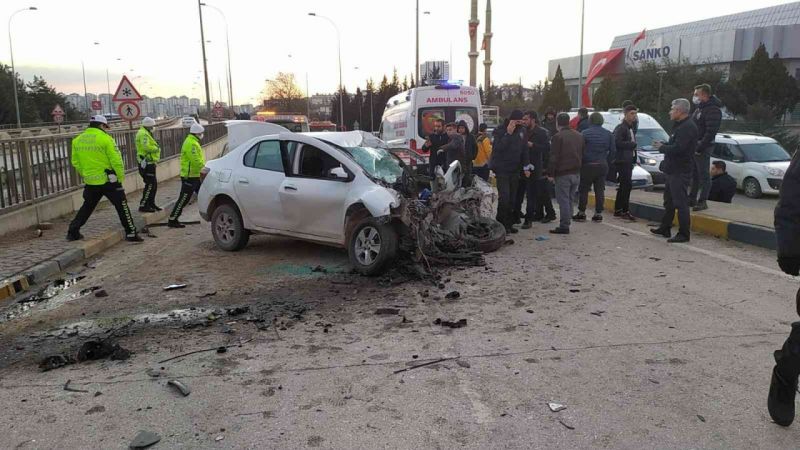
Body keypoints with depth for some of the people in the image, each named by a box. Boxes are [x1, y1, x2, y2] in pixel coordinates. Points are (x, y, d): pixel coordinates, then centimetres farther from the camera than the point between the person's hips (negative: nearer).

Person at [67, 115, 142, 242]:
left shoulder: (77, 140, 6)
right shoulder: (105, 138, -12)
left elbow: (75, 162, 11)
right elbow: (116, 160, -13)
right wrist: (121, 177, -2)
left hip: (90, 182, 5)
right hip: (109, 181, -5)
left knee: (87, 207, 21)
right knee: (122, 207, 5)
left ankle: (73, 232, 22)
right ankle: (131, 233, 7)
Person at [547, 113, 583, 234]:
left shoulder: (558, 137, -11)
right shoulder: (579, 136, 13)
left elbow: (554, 157, -14)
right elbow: (583, 154, 18)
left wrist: (550, 173, -10)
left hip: (563, 174, -7)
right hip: (576, 173, 7)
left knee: (563, 200, -5)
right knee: (569, 199, 14)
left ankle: (564, 226, -5)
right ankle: (566, 223, 19)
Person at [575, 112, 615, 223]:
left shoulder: (585, 133, -9)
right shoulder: (609, 134, 3)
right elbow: (613, 150, 3)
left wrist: (580, 162, 6)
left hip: (588, 165, -3)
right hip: (602, 165, 4)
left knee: (584, 190, 4)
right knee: (600, 190, 7)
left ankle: (581, 213, 7)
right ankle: (598, 214, 8)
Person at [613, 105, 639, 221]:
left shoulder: (632, 127, 18)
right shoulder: (620, 128, -11)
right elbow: (617, 143, -22)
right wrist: (632, 144, -15)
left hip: (629, 160, 9)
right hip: (622, 160, -9)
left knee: (623, 185, 12)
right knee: (627, 184, -11)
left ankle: (618, 210, 19)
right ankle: (625, 211, -7)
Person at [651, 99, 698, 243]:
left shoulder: (688, 127, -18)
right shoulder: (680, 125, 16)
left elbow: (678, 148, -26)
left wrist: (662, 147, -12)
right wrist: (663, 145, 6)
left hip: (680, 172, -11)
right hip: (673, 170, 11)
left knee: (681, 203, -7)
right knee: (669, 200, 19)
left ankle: (683, 234, -1)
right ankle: (665, 229, 30)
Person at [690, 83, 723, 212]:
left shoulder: (713, 110, -12)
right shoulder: (699, 109, 18)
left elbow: (710, 132, -20)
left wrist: (700, 148, -22)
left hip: (703, 148, -9)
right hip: (693, 147, 9)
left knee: (703, 175, -4)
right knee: (694, 174, 14)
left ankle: (702, 201, -1)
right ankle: (692, 199, 22)